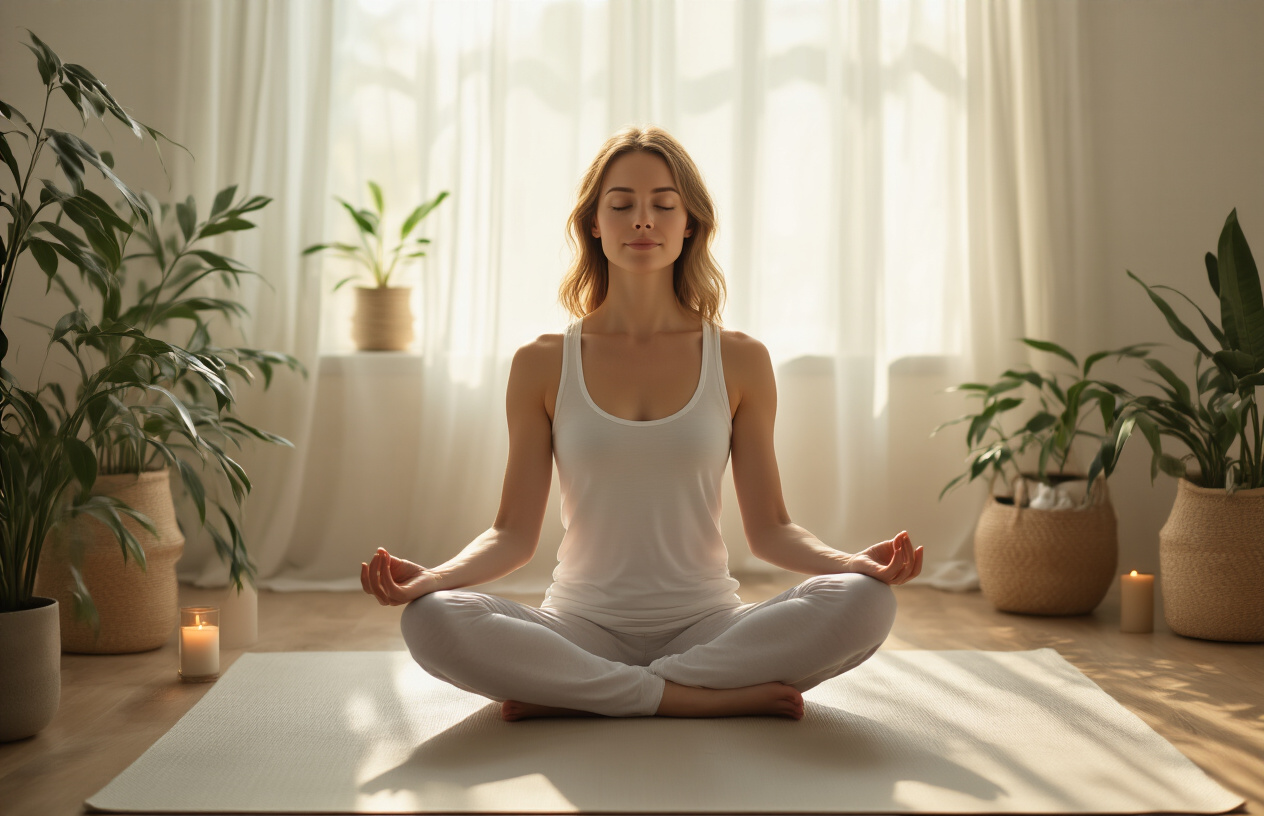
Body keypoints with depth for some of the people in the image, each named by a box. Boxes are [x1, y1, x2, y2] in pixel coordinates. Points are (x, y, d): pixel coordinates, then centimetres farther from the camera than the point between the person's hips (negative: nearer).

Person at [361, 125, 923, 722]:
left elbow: (768, 528, 4)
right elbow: (514, 532, 2)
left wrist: (853, 561, -15)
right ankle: (727, 698, -22)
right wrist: (430, 576, -17)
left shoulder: (740, 361, 4)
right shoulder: (542, 365, 3)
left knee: (864, 601, -28)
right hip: (582, 625, 0)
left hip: (707, 624, 1)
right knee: (432, 620, -29)